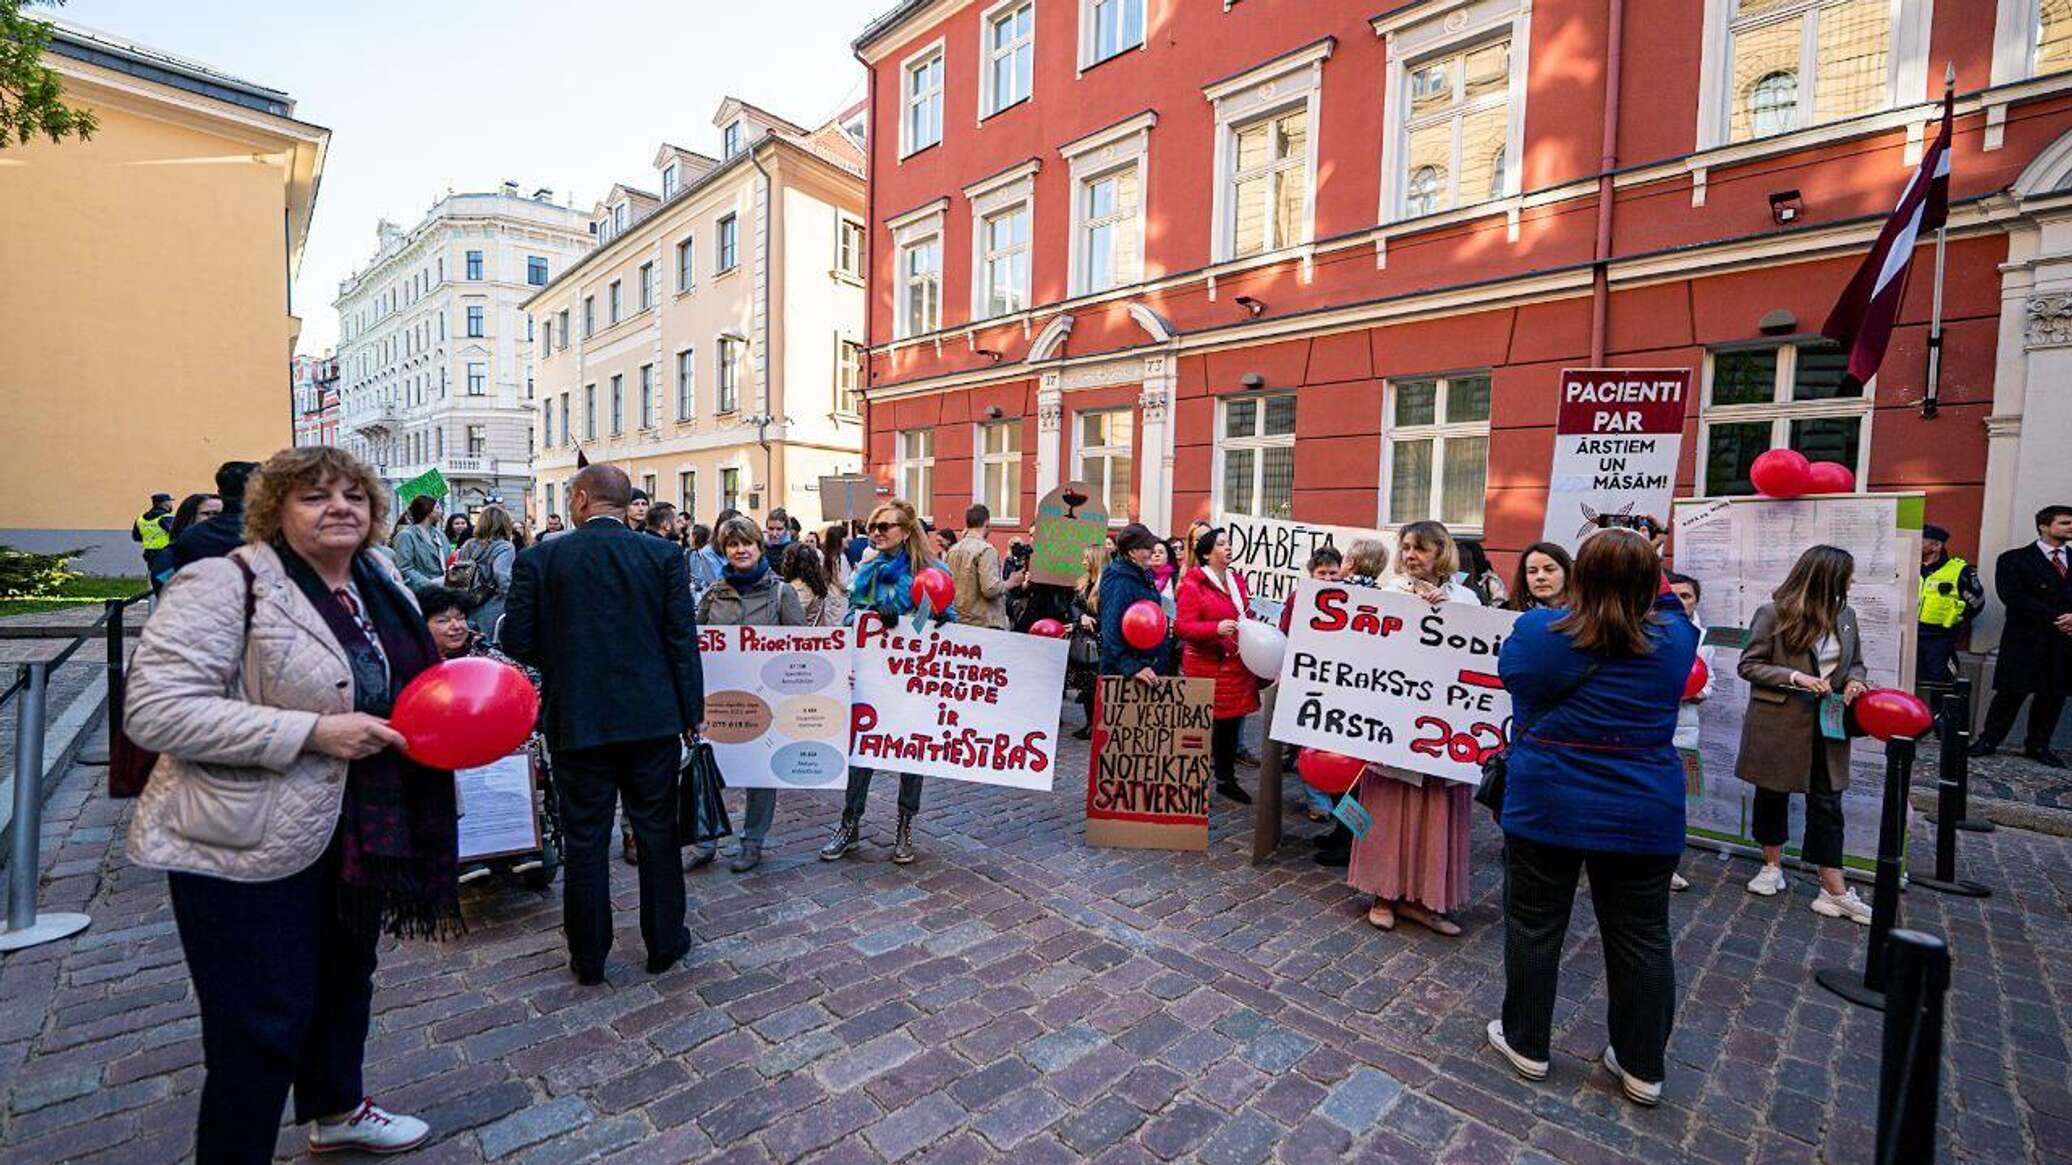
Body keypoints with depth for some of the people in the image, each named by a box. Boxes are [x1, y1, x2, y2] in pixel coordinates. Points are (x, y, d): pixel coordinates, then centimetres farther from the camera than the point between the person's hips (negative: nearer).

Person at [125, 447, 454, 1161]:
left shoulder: (380, 584, 6)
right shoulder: (225, 585, -17)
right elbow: (155, 710, -23)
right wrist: (313, 732, -28)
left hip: (358, 832, 8)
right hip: (250, 848, -8)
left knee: (345, 981, 25)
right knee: (262, 1027, 4)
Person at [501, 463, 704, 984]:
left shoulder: (538, 559, -5)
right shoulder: (662, 554, -5)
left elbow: (517, 640, -4)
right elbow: (683, 638, -6)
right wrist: (691, 709, 2)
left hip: (575, 719, 0)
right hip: (652, 718, 0)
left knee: (584, 838, 12)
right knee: (657, 831, 13)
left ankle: (589, 956, 26)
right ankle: (663, 943, 26)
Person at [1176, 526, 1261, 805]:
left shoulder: (1237, 581, 13)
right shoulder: (1193, 584, -10)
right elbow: (1183, 626, -16)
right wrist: (1216, 628, -28)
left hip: (1236, 666, 7)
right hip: (1205, 667, -7)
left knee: (1231, 724, 15)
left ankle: (1227, 779, 30)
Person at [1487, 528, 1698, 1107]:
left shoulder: (1537, 631, -12)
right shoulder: (1673, 638, -6)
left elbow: (1510, 670, 8)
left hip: (1546, 808, -2)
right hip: (1643, 817, 3)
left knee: (1534, 924, 12)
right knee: (1641, 936, 16)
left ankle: (1526, 1042, 26)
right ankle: (1642, 1067, 29)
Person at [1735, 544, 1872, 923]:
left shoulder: (1845, 615, 5)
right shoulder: (1773, 614, -11)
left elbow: (1855, 662, 16)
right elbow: (1749, 665, -9)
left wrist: (1854, 680, -4)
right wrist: (1795, 678, -21)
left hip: (1827, 723, 4)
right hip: (1778, 723, -4)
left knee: (1827, 803, 4)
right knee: (1773, 793, 12)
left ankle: (1834, 890, 10)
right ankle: (1772, 866, 30)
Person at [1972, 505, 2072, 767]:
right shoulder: (2014, 560, 0)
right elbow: (2015, 599, -10)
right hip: (2026, 640, -4)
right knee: (2010, 693, -2)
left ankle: (2038, 746, 17)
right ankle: (1988, 741, 6)